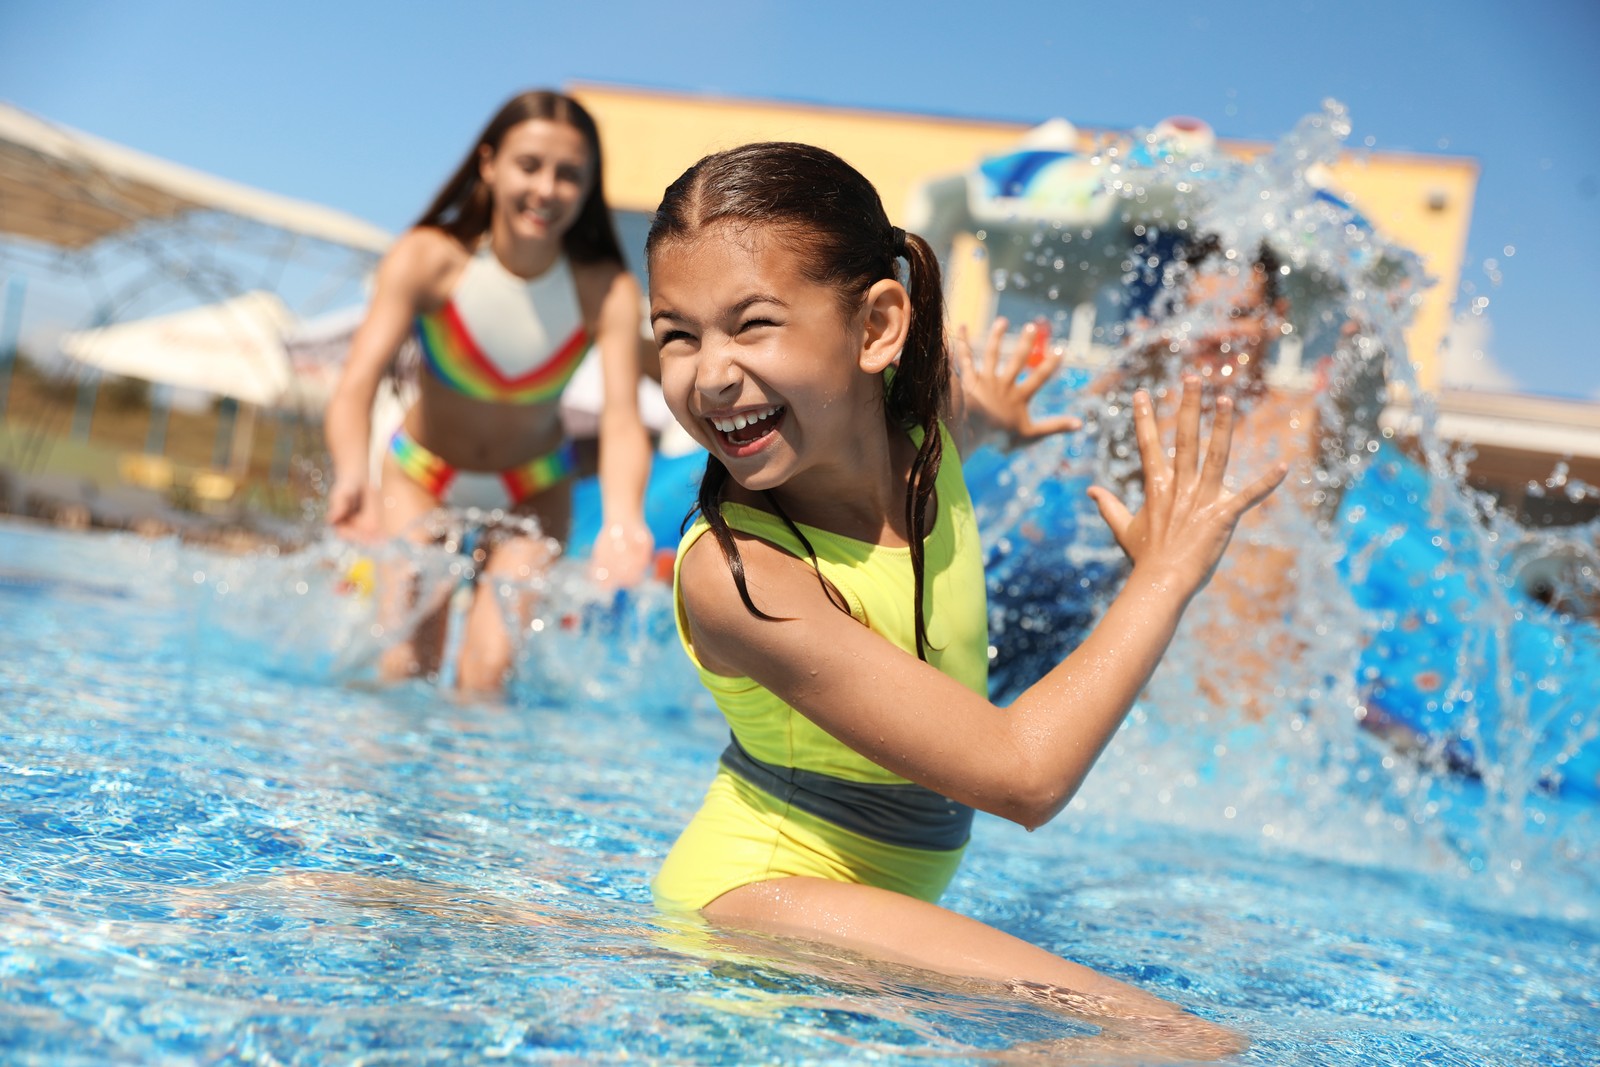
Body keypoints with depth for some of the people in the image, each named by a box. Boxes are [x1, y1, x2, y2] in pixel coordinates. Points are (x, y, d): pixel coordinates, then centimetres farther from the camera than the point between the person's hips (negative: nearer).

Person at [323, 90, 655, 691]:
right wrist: (354, 478, -56)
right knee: (406, 664, -7)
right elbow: (355, 388, -35)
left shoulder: (607, 292, -25)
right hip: (420, 478, 0)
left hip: (533, 491, 1)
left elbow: (622, 421, -34)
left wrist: (621, 521, -55)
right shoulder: (427, 259, -27)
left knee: (493, 670, -11)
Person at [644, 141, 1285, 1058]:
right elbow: (1023, 778, -29)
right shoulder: (732, 575, -31)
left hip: (881, 897, 8)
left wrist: (987, 417, 39)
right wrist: (1168, 570, -19)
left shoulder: (921, 411, -11)